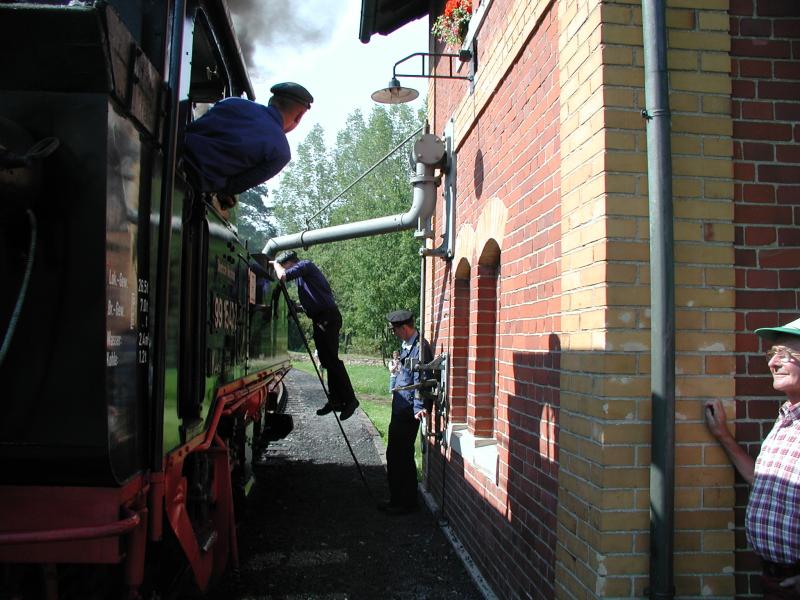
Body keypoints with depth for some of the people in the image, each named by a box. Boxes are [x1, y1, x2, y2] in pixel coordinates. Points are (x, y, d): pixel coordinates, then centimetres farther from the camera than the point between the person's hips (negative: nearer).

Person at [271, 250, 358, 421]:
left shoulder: (305, 265, -5)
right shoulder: (302, 272, 23)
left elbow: (283, 276, -20)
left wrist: (276, 263, -2)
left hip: (328, 318, -10)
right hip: (320, 320, 10)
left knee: (332, 360, -12)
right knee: (326, 360, 10)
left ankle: (349, 400, -10)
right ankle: (335, 400, 15)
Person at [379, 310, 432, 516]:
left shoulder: (420, 347, -17)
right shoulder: (406, 345, 13)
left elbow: (420, 379, -24)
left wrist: (420, 407, -28)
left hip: (408, 413, -10)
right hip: (399, 410, 10)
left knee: (403, 457, 0)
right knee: (394, 455, 17)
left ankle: (407, 503, 14)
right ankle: (396, 499, 29)